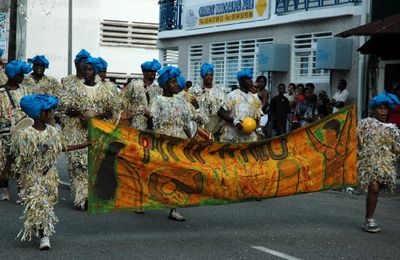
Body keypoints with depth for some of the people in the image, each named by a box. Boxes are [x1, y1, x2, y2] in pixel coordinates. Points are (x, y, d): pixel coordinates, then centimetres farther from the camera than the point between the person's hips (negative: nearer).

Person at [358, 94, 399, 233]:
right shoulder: (366, 123, 3)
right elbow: (357, 141, 0)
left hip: (385, 164, 4)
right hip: (369, 162, -4)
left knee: (375, 190, 5)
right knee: (373, 188, -15)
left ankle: (369, 220, 14)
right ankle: (369, 220, -8)